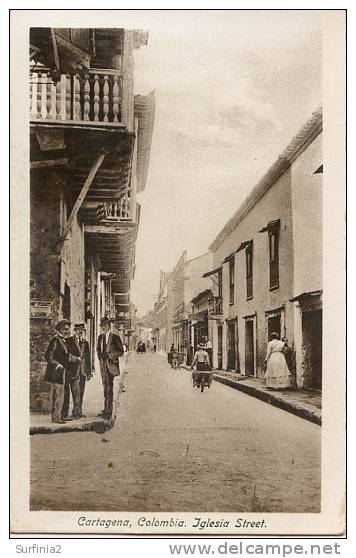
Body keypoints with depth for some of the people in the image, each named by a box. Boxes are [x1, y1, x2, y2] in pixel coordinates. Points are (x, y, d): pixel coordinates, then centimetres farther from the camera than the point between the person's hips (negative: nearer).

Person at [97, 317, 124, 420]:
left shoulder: (115, 337, -6)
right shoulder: (100, 337, 14)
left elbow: (120, 351, -7)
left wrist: (109, 355, -16)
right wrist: (100, 356, 9)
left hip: (111, 365, -6)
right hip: (103, 364, 7)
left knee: (109, 388, -10)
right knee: (105, 387, 12)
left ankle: (109, 412, -8)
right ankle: (106, 409, 19)